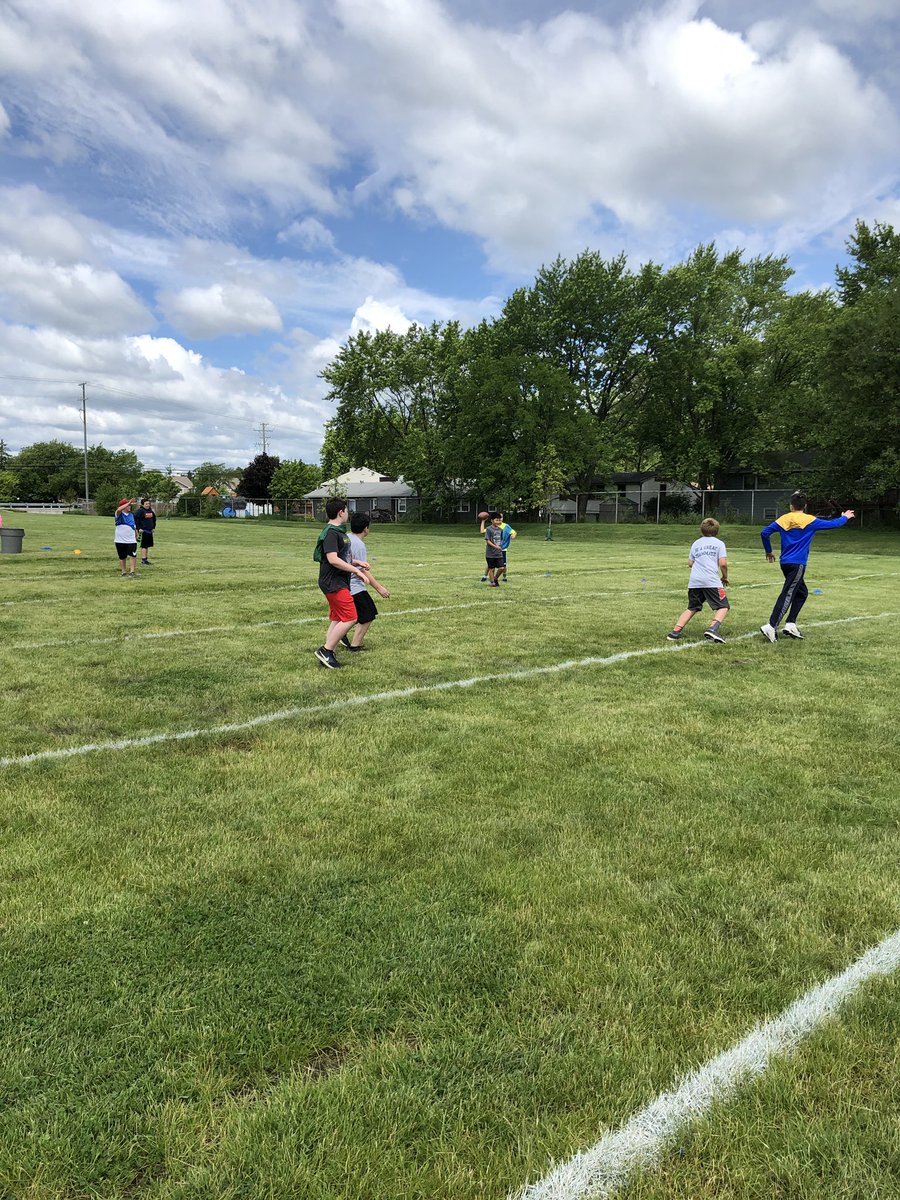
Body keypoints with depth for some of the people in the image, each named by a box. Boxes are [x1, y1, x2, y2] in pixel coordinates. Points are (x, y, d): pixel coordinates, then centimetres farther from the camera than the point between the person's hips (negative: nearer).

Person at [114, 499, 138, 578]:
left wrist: (136, 535, 20)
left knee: (132, 556, -10)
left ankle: (132, 572, -9)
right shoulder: (119, 514, -5)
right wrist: (129, 503, -30)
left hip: (131, 540, 3)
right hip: (120, 541, -3)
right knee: (122, 557, 7)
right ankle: (123, 572, 17)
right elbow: (119, 509, -30)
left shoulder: (131, 515, 11)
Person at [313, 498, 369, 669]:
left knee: (337, 619, 12)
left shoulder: (338, 531, 16)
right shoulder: (331, 533, -16)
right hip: (333, 583, -11)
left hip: (339, 582, 11)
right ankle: (326, 650, -5)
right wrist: (357, 571, -21)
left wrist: (356, 564, 15)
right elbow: (333, 559, -24)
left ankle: (327, 655, 17)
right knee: (350, 618, -11)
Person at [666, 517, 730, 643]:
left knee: (691, 608, 16)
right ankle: (713, 629, -20)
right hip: (712, 581, -4)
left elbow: (690, 563, 18)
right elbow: (723, 563, -2)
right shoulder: (719, 543, 8)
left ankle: (675, 631, 2)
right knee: (723, 607, 4)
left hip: (694, 581, 4)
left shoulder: (696, 543, 19)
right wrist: (725, 577, 13)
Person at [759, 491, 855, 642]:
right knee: (787, 595, -9)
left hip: (785, 562, 6)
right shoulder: (809, 520, -3)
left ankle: (790, 624, 11)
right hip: (797, 563, -6)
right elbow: (832, 524, 6)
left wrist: (768, 551, 17)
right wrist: (845, 517, 27)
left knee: (802, 592, 19)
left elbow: (764, 533, 3)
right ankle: (771, 627, -19)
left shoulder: (783, 519, 6)